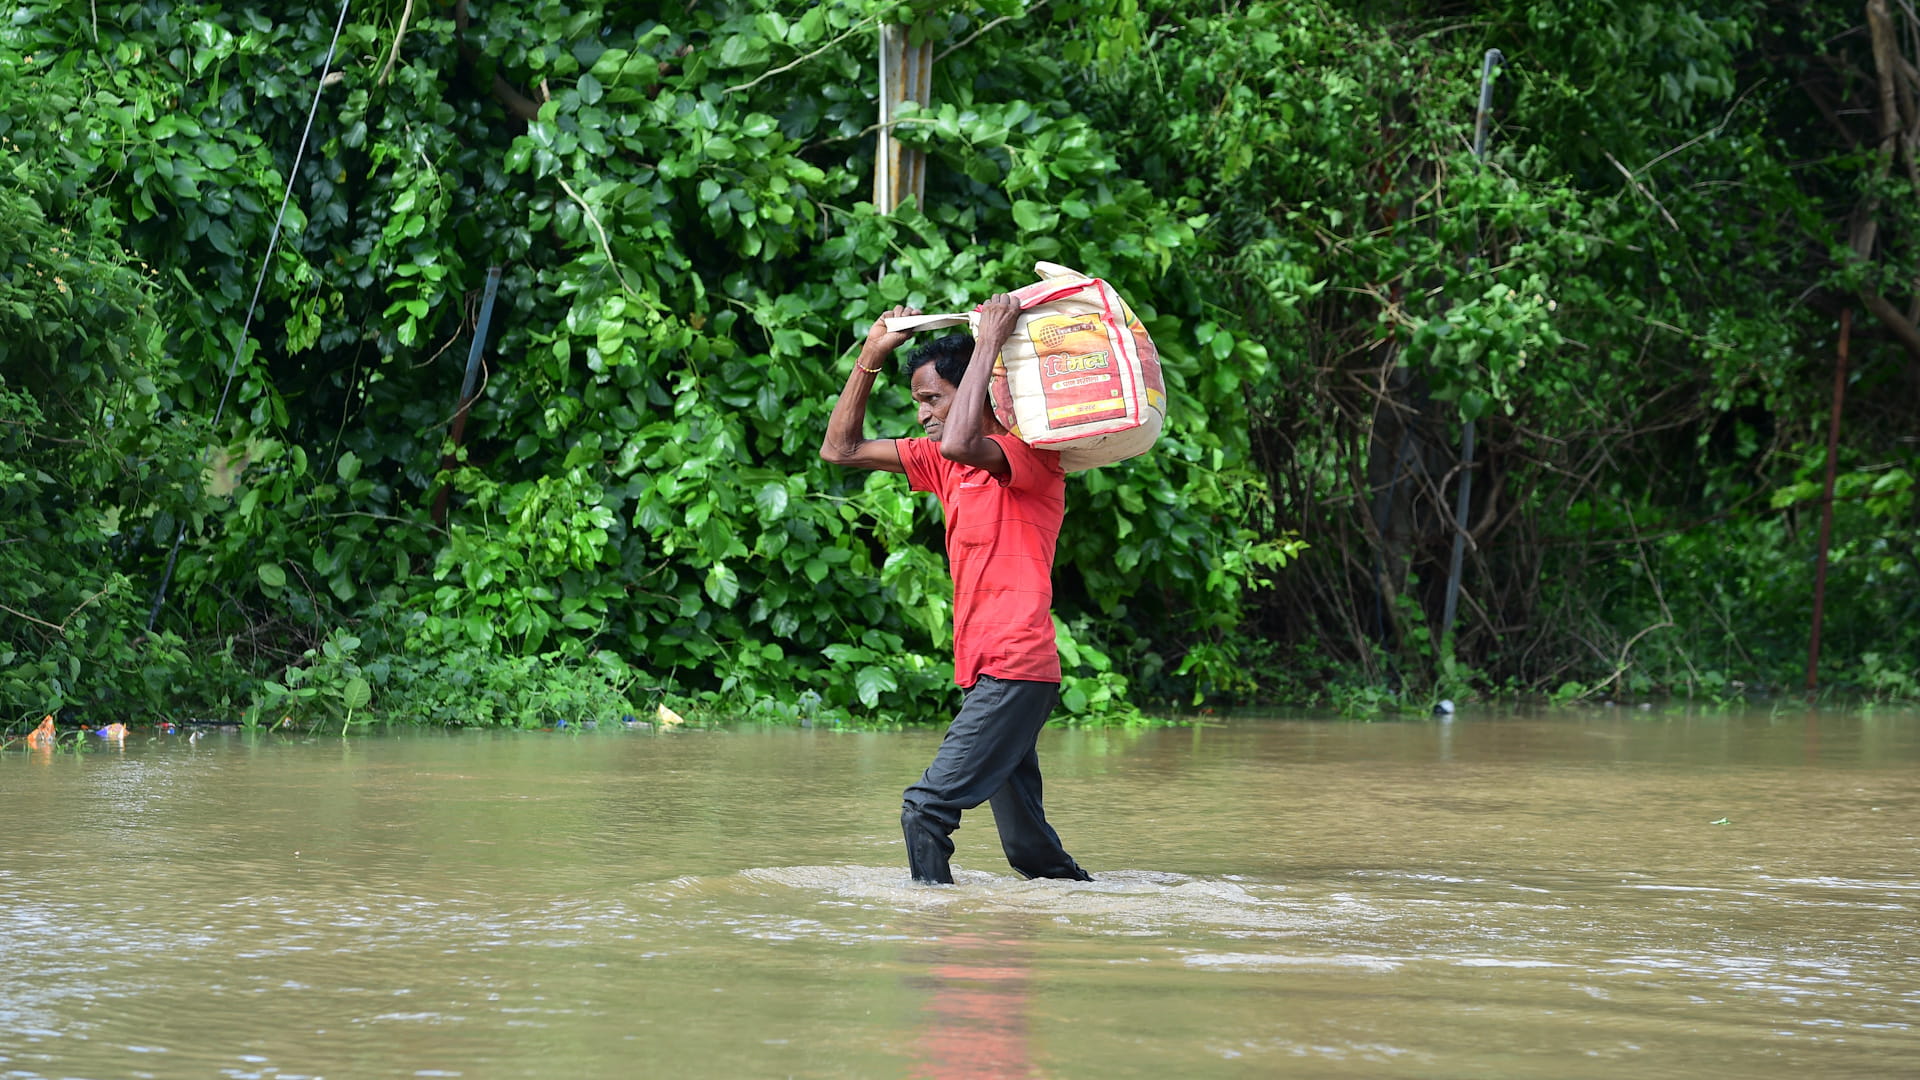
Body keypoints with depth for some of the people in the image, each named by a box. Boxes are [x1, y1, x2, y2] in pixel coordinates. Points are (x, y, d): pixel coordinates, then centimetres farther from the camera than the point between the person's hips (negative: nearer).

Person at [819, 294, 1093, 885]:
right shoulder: (942, 463, 16)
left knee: (927, 809, -18)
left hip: (1015, 671, -9)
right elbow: (841, 449, 18)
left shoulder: (1033, 457, -9)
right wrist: (871, 356, 9)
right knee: (1028, 847, 12)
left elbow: (959, 444, -31)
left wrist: (990, 342, -23)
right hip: (983, 673, 9)